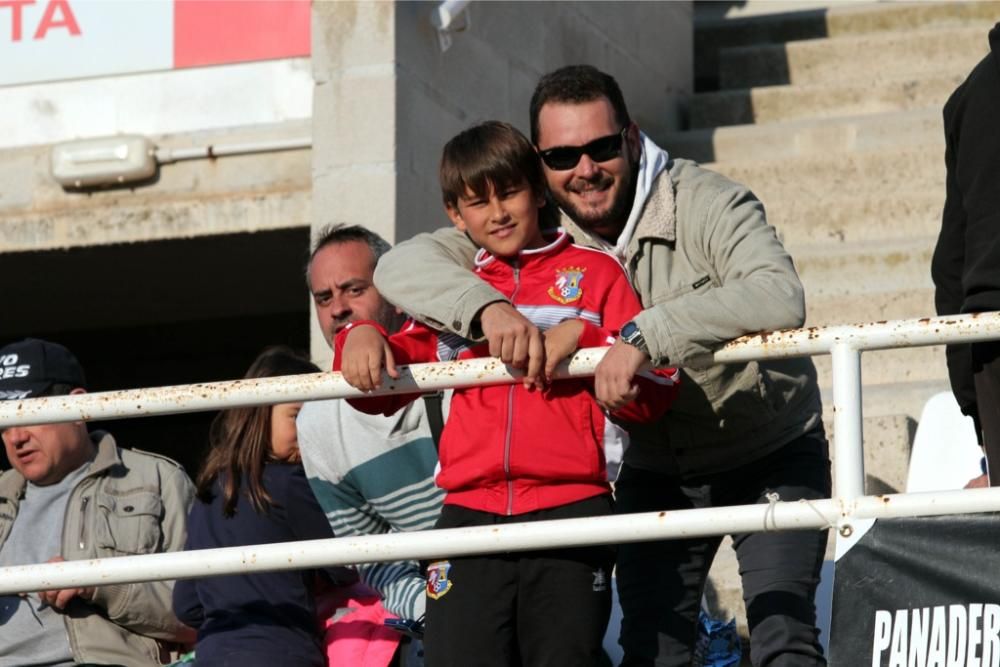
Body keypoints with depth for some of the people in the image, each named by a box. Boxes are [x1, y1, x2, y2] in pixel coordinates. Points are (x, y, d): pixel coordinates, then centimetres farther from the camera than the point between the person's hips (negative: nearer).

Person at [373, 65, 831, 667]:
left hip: (769, 458, -4)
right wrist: (486, 306, -39)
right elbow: (403, 266, -19)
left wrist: (645, 336, -50)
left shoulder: (705, 203, -23)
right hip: (658, 472, 4)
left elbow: (780, 298, -42)